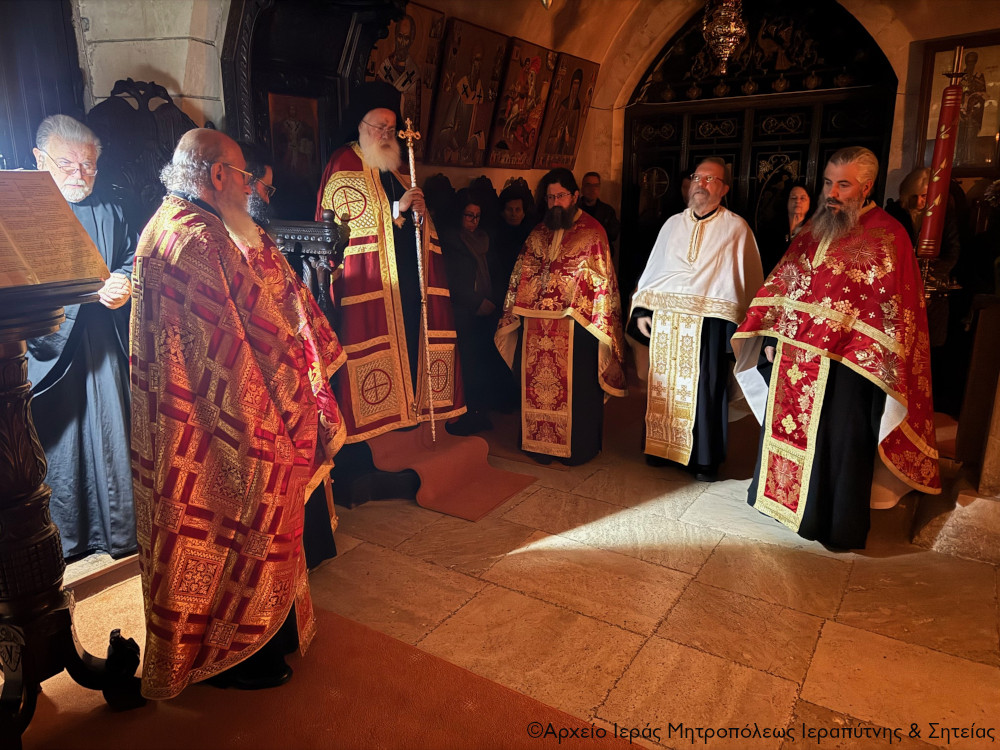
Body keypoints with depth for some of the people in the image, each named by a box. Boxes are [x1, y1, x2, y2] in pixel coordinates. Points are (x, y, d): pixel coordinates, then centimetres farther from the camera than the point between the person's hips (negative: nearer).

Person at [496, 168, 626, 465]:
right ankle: (539, 441, 24)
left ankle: (578, 447, 18)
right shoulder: (539, 233, 12)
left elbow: (602, 281, -5)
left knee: (575, 386, 3)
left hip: (575, 322, -4)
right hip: (536, 323, 5)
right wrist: (513, 314, 8)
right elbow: (522, 275, 13)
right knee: (536, 384, 9)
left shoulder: (592, 232, -3)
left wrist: (600, 324, -10)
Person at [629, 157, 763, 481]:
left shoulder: (736, 229, 3)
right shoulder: (673, 224, 15)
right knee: (663, 385, 8)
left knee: (704, 390, 1)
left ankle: (704, 459, 15)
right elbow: (652, 270, 15)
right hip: (665, 320, 4)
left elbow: (749, 283, 1)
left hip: (709, 322, -3)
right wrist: (641, 311, 6)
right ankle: (661, 446, 24)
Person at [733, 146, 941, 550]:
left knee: (839, 442, 6)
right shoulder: (814, 229, 9)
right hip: (793, 356, 6)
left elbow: (893, 309, -12)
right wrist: (772, 337, 4)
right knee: (787, 428, 17)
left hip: (845, 365, -6)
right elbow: (782, 284, 12)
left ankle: (837, 526, 22)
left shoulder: (887, 236, -10)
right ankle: (784, 497, 37)